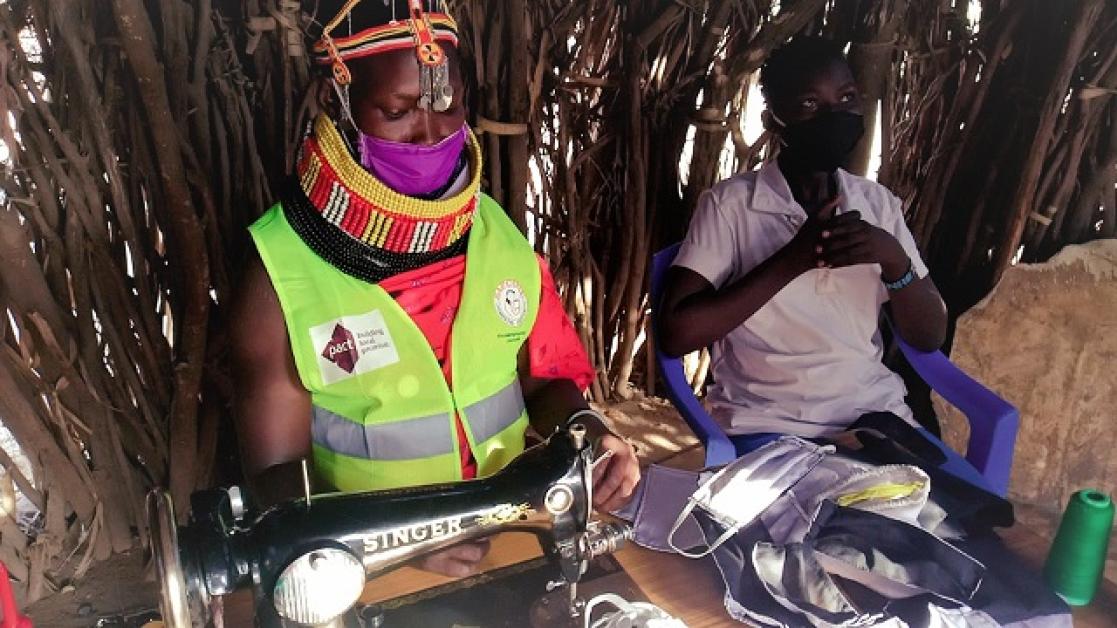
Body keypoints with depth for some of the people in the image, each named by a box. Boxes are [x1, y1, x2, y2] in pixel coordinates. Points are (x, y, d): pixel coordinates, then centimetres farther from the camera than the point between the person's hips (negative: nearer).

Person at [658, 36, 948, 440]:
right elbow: (675, 334, -16)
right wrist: (793, 259, -19)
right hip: (766, 425, -3)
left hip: (875, 414, 4)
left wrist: (894, 259, -12)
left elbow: (929, 337, 7)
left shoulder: (879, 203, 7)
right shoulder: (729, 204, -6)